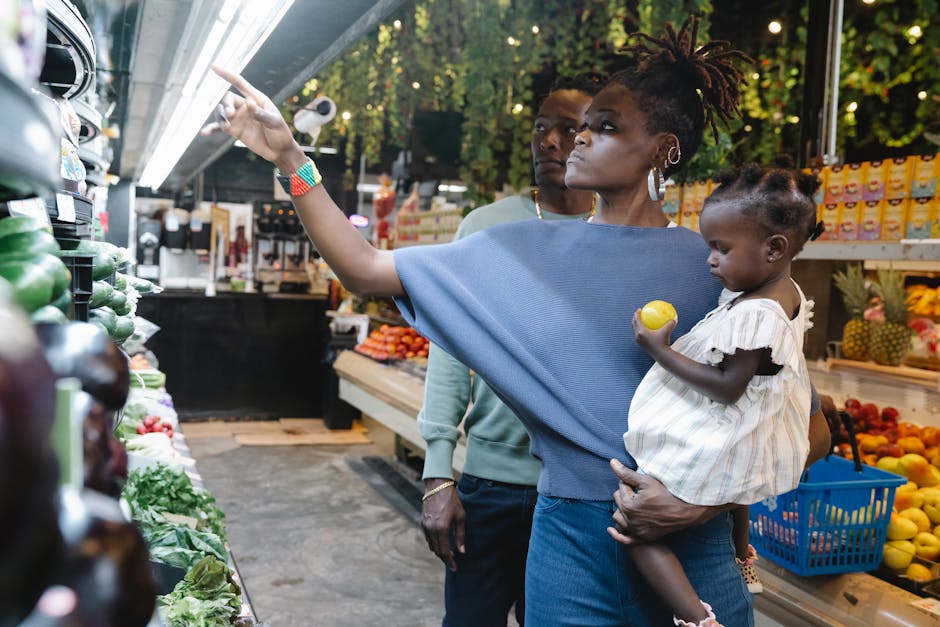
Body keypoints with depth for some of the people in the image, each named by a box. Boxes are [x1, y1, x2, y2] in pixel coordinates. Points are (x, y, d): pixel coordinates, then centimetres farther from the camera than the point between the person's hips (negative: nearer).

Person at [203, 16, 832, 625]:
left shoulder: (711, 266, -6)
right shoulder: (531, 250, 1)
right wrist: (290, 157, -6)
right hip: (572, 538, 2)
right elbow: (366, 270, 0)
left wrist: (706, 500, -17)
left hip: (690, 546, -2)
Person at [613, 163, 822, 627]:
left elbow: (727, 387, -27)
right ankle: (740, 557, 65)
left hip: (716, 449, -11)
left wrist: (660, 350, -24)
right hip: (753, 447, 11)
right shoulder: (787, 292, 0)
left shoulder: (754, 316, -29)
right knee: (732, 499, 42)